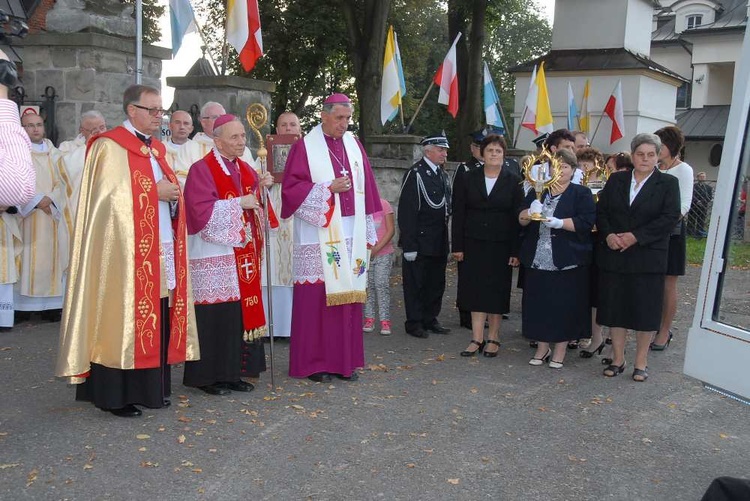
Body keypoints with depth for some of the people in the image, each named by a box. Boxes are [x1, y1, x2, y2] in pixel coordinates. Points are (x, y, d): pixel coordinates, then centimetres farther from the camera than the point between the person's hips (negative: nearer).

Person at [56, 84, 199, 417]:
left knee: (156, 320, 8)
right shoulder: (110, 147, -6)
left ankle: (149, 387, 17)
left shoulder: (156, 149, 18)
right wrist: (154, 193, -14)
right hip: (126, 253, -7)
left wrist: (173, 196, 1)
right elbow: (109, 198, -15)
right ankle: (114, 394, 6)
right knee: (123, 321, -4)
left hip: (161, 252, 8)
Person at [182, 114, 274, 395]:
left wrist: (261, 188, 1)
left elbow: (255, 204, 20)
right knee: (215, 315, -5)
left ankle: (233, 372, 18)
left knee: (241, 311, 8)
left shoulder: (245, 170, 15)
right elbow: (202, 211, -18)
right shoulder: (202, 170, -8)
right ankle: (208, 376, 6)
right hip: (213, 256, -7)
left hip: (242, 255, 7)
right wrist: (239, 203, -16)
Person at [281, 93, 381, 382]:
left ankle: (344, 360, 15)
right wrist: (328, 189, -15)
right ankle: (313, 362, 7)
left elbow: (365, 190, 14)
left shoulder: (354, 146, 13)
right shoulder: (305, 147, -1)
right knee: (315, 297, -3)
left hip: (351, 235, 5)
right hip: (318, 235, -4)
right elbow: (291, 188, -6)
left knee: (348, 295, 6)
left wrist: (367, 234, 11)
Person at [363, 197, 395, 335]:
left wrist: (377, 248, -14)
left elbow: (391, 230, -7)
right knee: (367, 286, 6)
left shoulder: (383, 204, -6)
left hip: (383, 253, -2)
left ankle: (385, 320, -1)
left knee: (382, 285, -4)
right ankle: (369, 319, 13)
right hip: (364, 255, 2)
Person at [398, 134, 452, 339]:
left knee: (436, 284, 14)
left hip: (439, 243, 8)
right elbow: (406, 212, -16)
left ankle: (430, 320, 26)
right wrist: (409, 245, -19)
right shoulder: (415, 174, -12)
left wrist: (445, 240, 14)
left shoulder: (442, 174, 13)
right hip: (420, 242, -8)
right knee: (416, 284, 2)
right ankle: (414, 323, 12)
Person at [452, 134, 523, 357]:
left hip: (500, 246, -1)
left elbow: (518, 218, -2)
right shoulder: (468, 179, 4)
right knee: (476, 290, 2)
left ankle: (493, 338, 16)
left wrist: (515, 251, -8)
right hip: (474, 245, 1)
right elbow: (458, 215, 3)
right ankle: (477, 338, 9)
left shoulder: (512, 182, 1)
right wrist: (457, 246, -3)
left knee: (497, 291, 5)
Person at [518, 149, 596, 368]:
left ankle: (560, 349, 15)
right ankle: (542, 347, 21)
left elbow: (587, 221, -10)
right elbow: (520, 219, 7)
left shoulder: (581, 194, 2)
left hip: (567, 263, -3)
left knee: (564, 306, 0)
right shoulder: (537, 192, 13)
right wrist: (531, 212, -15)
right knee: (538, 304, 7)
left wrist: (559, 223, -21)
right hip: (537, 260, 4)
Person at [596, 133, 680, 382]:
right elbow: (600, 211, 7)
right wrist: (608, 235, -11)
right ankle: (618, 359, 20)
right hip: (614, 255, 3)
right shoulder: (616, 180, 9)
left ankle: (641, 363, 16)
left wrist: (636, 237, -16)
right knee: (614, 306, 7)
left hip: (648, 257, -2)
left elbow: (670, 218, -9)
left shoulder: (668, 183, 0)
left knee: (645, 310, 3)